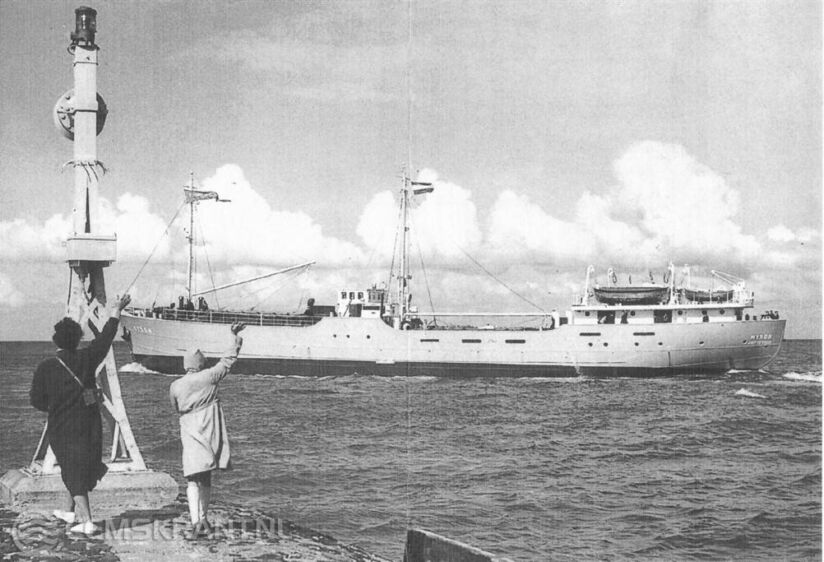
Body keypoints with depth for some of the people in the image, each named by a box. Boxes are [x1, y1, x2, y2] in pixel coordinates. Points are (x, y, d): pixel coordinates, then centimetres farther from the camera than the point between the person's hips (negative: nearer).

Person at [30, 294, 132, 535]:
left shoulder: (45, 368, -11)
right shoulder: (86, 359, -5)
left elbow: (37, 401, -5)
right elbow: (106, 336, 7)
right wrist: (116, 310, 19)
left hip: (62, 428, -3)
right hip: (89, 425, 3)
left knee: (74, 472, -1)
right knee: (83, 469, 20)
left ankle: (87, 521, -11)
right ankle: (72, 512, 36)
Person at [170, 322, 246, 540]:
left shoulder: (175, 387, 0)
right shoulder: (209, 377, -4)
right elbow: (229, 359, 7)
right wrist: (235, 336, 17)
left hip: (191, 436, -1)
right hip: (212, 434, 1)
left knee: (194, 479, -6)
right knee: (205, 479, 15)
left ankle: (196, 522, -23)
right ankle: (203, 520, 22)